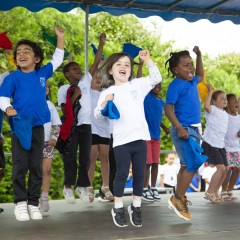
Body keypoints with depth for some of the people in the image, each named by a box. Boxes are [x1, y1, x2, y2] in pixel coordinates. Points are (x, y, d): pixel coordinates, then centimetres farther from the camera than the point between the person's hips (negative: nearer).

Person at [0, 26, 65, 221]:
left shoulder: (42, 73, 8)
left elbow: (57, 60, 20)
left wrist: (60, 38, 14)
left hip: (38, 126, 3)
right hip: (20, 126, -3)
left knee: (36, 166, 6)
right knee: (20, 166, 0)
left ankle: (33, 203, 13)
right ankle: (20, 202, 9)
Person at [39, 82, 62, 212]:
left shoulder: (50, 105, 12)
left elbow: (57, 125, 12)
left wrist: (54, 137, -2)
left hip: (47, 142, 3)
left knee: (47, 169, -2)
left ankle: (44, 197, 5)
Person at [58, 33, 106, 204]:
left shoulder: (85, 81, 8)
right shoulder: (63, 89, 0)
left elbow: (96, 63, 3)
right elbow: (65, 110, -8)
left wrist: (102, 43, 0)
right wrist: (74, 96, -16)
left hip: (86, 125, 3)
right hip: (71, 126, -3)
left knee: (85, 157, 6)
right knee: (70, 157, 1)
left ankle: (82, 186, 16)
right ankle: (68, 186, 12)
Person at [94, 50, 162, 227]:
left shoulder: (137, 85, 11)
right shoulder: (108, 93, 3)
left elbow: (156, 78, 8)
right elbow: (98, 115, -1)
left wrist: (147, 59, 2)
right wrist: (105, 103, -20)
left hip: (140, 137, 3)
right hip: (121, 140, -3)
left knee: (139, 175, 7)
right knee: (122, 175, 1)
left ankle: (136, 207, 20)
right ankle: (118, 208, 13)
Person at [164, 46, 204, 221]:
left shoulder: (192, 82, 11)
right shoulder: (176, 85, -14)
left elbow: (200, 75, 34)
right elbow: (168, 108, -19)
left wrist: (199, 55, 22)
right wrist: (180, 128, -27)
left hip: (194, 129, 9)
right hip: (184, 130, -9)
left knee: (187, 165, 14)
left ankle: (180, 198, 22)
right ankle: (178, 199, -5)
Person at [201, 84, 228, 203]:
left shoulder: (225, 114, 15)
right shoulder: (212, 110, -9)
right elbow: (206, 105, -34)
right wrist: (210, 91, -24)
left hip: (220, 145, 9)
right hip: (210, 144, -9)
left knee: (226, 168, 6)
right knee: (221, 168, -16)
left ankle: (215, 192, 19)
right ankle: (209, 192, -5)